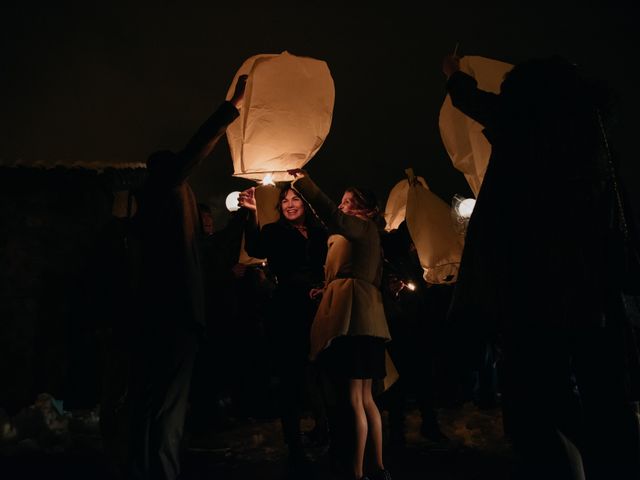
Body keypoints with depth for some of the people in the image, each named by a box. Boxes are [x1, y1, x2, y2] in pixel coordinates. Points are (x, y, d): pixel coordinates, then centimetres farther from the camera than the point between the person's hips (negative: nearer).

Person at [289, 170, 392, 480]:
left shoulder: (364, 227, -2)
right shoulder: (360, 234, 26)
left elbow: (333, 217, -22)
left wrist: (303, 182, -19)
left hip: (353, 319, -10)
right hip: (360, 320, 10)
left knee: (354, 399, -9)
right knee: (365, 399, 12)